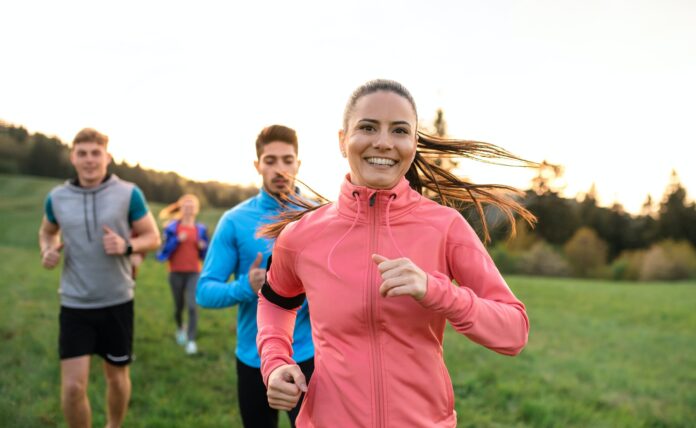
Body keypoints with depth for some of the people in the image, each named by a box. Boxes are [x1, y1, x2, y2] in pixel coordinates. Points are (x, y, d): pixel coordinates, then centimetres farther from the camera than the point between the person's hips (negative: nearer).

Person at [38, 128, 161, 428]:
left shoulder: (129, 194, -7)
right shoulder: (57, 198, -1)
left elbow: (153, 238, 0)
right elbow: (47, 232, 19)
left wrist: (126, 246, -20)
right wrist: (48, 251, -4)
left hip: (117, 302, 0)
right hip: (74, 305, 1)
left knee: (117, 378, 15)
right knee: (72, 386, -6)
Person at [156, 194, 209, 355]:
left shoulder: (200, 229, 6)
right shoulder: (172, 228, 0)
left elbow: (204, 256, 14)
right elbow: (163, 253, -5)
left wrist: (203, 247, -7)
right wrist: (177, 240, -15)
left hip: (194, 273, 0)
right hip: (176, 273, 0)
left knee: (192, 306, -15)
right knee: (179, 306, 13)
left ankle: (191, 340, -8)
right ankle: (180, 328, 44)